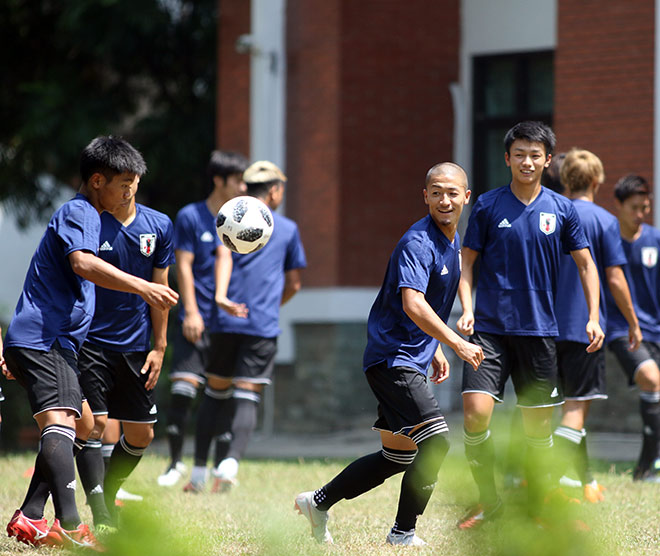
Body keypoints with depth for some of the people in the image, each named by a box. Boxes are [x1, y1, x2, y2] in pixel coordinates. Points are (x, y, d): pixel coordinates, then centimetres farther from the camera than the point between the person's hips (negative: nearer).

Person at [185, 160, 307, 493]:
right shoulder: (288, 229, 8)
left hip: (226, 323, 1)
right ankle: (229, 463, -25)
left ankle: (199, 473, 10)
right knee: (247, 397, -4)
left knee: (215, 392, 12)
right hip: (264, 326, -1)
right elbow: (293, 284, 15)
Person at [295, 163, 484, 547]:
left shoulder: (453, 242, 14)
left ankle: (319, 502, 24)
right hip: (393, 358, -10)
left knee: (400, 456, 13)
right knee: (435, 439, -19)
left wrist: (436, 351, 23)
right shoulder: (417, 242, -17)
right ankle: (404, 533, -10)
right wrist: (457, 343, -34)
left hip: (412, 359, 10)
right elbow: (412, 304, -30)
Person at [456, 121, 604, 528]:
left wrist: (593, 318, 0)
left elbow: (586, 265, 10)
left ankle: (540, 508, 19)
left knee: (539, 424, 4)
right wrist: (467, 308, -7)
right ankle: (488, 502, 0)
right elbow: (468, 262, 7)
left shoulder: (562, 209, 3)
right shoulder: (488, 206, 1)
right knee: (476, 412, -15)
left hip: (540, 330, 1)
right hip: (490, 327, -1)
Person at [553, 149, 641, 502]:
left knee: (570, 405, 15)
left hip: (548, 326, 5)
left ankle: (587, 483, 25)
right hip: (585, 326, -5)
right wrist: (633, 323, 3)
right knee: (577, 407, -4)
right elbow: (615, 279, -8)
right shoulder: (604, 221, -6)